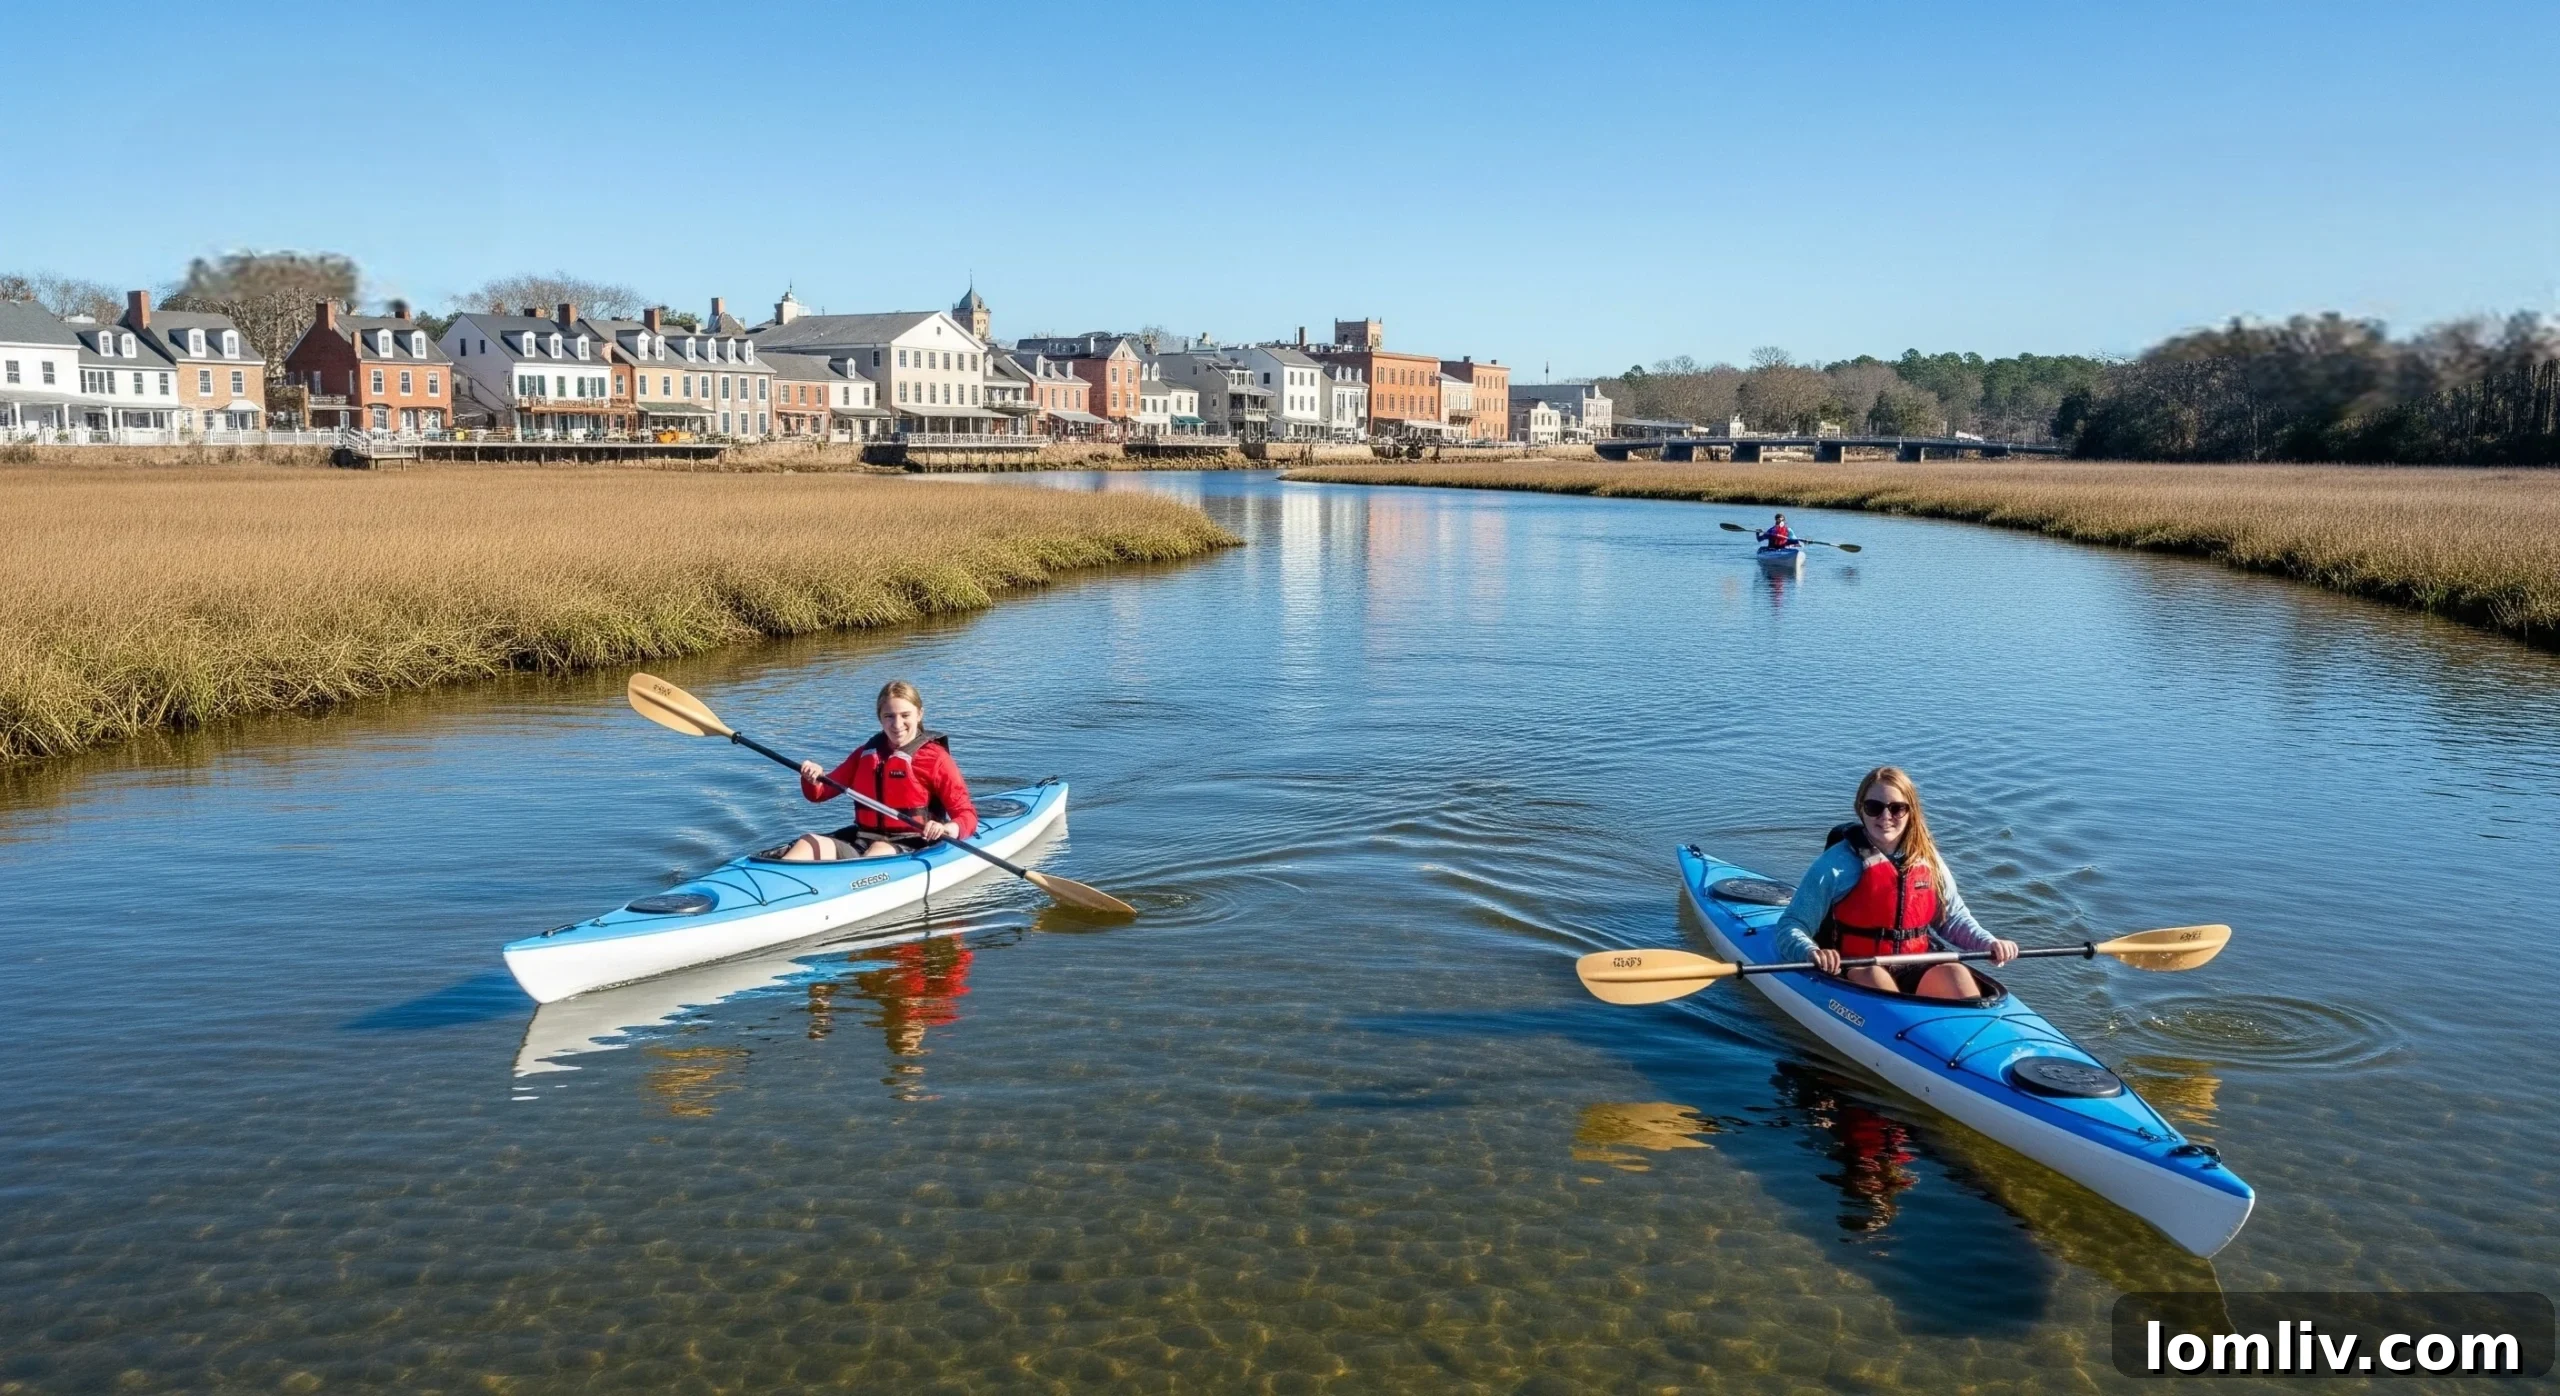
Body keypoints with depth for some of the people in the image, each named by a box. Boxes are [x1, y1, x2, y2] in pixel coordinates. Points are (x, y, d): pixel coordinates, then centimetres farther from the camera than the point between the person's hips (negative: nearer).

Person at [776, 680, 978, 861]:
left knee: (880, 851, -37)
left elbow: (967, 814, -7)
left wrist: (948, 829, -30)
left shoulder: (935, 758, 0)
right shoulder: (866, 753, 16)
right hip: (861, 840, 5)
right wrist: (813, 779, -6)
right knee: (808, 843, -17)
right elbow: (819, 793, 19)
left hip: (910, 848, -5)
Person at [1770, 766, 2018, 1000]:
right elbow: (1791, 925, -9)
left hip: (1914, 974, 4)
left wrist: (1989, 943, 1)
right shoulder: (1837, 864, -8)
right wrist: (1811, 952, -30)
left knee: (1955, 973, -23)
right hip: (1853, 975, -4)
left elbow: (1953, 917, 19)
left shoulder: (1928, 861, 7)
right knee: (1875, 976, -34)